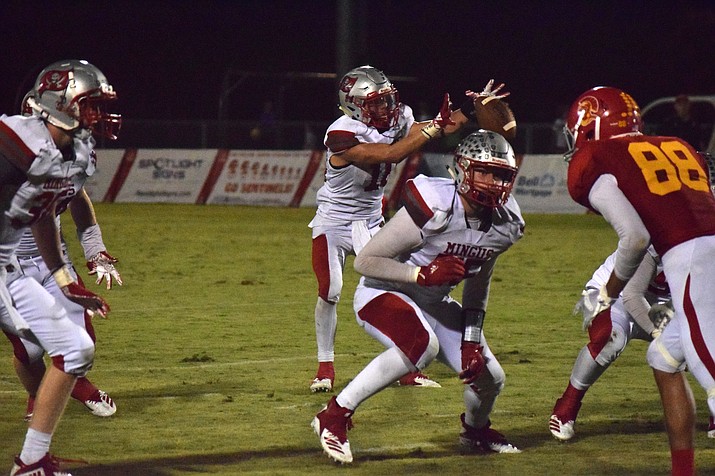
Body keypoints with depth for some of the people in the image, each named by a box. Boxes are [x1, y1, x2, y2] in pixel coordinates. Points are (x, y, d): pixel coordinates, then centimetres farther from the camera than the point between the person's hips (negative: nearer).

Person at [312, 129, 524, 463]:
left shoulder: (504, 225, -6)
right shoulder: (435, 209, -29)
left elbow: (478, 285, 10)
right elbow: (364, 261, -23)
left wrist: (472, 342, 2)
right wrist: (424, 274, -33)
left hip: (433, 304, 7)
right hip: (382, 294, -7)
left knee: (489, 377, 2)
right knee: (423, 345, -37)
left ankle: (475, 430, 40)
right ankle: (334, 417, -25)